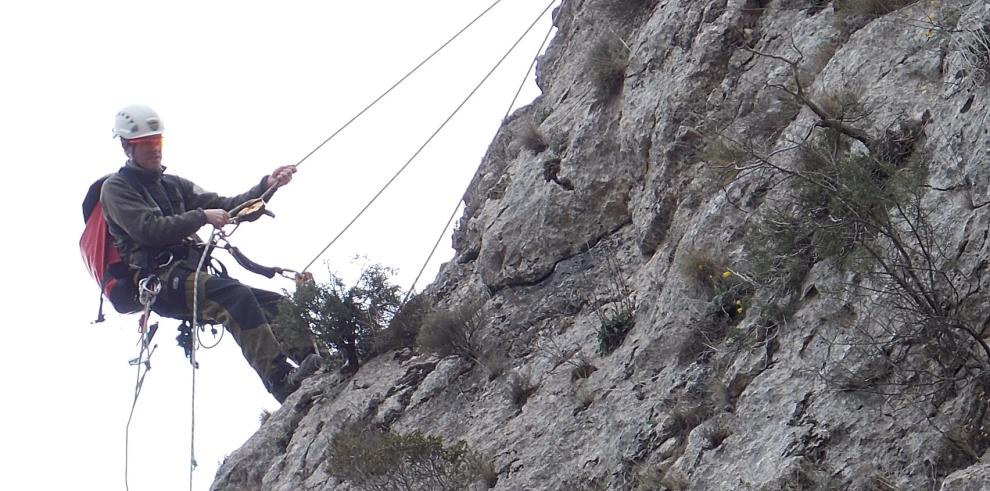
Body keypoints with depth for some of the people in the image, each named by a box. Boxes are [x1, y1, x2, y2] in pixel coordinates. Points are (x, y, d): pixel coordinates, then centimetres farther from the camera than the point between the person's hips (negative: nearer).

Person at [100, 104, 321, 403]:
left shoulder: (172, 185, 27)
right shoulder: (116, 188, 6)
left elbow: (226, 208, 19)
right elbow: (149, 229, -12)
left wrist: (267, 186, 4)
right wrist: (202, 217, -10)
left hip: (192, 274, 8)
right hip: (161, 283, -8)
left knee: (274, 303, -12)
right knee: (236, 295, -33)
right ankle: (282, 381, -45)